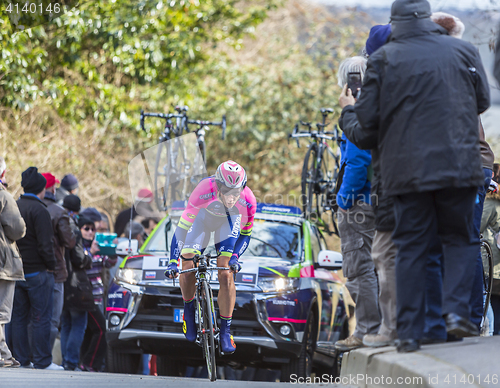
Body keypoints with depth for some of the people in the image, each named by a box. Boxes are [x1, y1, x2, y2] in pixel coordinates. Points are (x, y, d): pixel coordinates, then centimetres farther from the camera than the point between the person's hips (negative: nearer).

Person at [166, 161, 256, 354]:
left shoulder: (247, 202, -34)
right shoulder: (203, 193, -42)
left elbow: (245, 234, -15)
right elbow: (181, 228, -35)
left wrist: (234, 257, -30)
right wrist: (173, 262, -39)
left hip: (229, 219, 0)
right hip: (202, 215, 0)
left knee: (226, 274, -12)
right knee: (187, 267, -11)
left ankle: (225, 331, -3)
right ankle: (189, 310, 18)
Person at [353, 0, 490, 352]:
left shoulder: (382, 60, 0)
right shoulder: (463, 52, 4)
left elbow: (368, 115, -1)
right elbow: (482, 101, 13)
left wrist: (384, 144, 18)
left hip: (406, 168, 0)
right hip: (457, 164, 0)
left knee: (411, 247, 5)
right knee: (460, 238, 13)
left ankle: (409, 332, 3)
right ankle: (456, 309, -6)